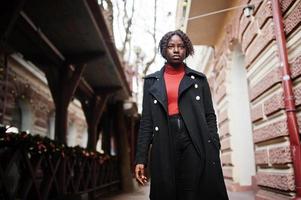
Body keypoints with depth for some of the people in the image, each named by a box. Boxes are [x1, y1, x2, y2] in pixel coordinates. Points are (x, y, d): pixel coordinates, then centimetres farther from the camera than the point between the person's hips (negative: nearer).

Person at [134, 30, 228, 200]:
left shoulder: (199, 79, 13)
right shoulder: (152, 82, 14)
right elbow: (146, 121, 8)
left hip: (196, 145, 0)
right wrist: (141, 158, -1)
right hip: (164, 148, 1)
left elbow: (210, 116, 8)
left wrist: (214, 150, -5)